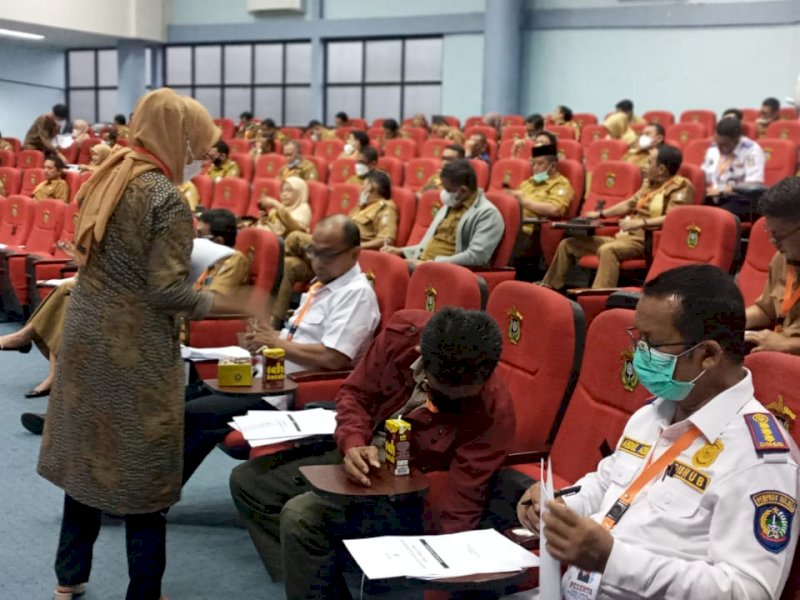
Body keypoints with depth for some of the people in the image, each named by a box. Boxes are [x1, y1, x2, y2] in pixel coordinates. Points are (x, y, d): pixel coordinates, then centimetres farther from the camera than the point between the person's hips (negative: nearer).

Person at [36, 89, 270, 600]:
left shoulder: (106, 178, 6)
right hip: (135, 350, -7)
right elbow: (167, 291, -20)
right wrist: (237, 305, -12)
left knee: (87, 453, 18)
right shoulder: (167, 199, -18)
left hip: (86, 335, 8)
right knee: (141, 469, 4)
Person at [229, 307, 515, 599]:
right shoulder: (403, 331, -19)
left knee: (302, 516, -27)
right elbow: (356, 393, -4)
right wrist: (353, 445, -22)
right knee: (247, 480, 5)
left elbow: (459, 509, -26)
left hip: (412, 492, -6)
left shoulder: (494, 412, -30)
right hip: (362, 462, 6)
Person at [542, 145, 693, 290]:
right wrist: (601, 214, 29)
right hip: (626, 236, 10)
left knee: (607, 250, -41)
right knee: (568, 244, 6)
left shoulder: (680, 187, -9)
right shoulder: (650, 183, 18)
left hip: (647, 241, -10)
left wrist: (642, 222, -33)